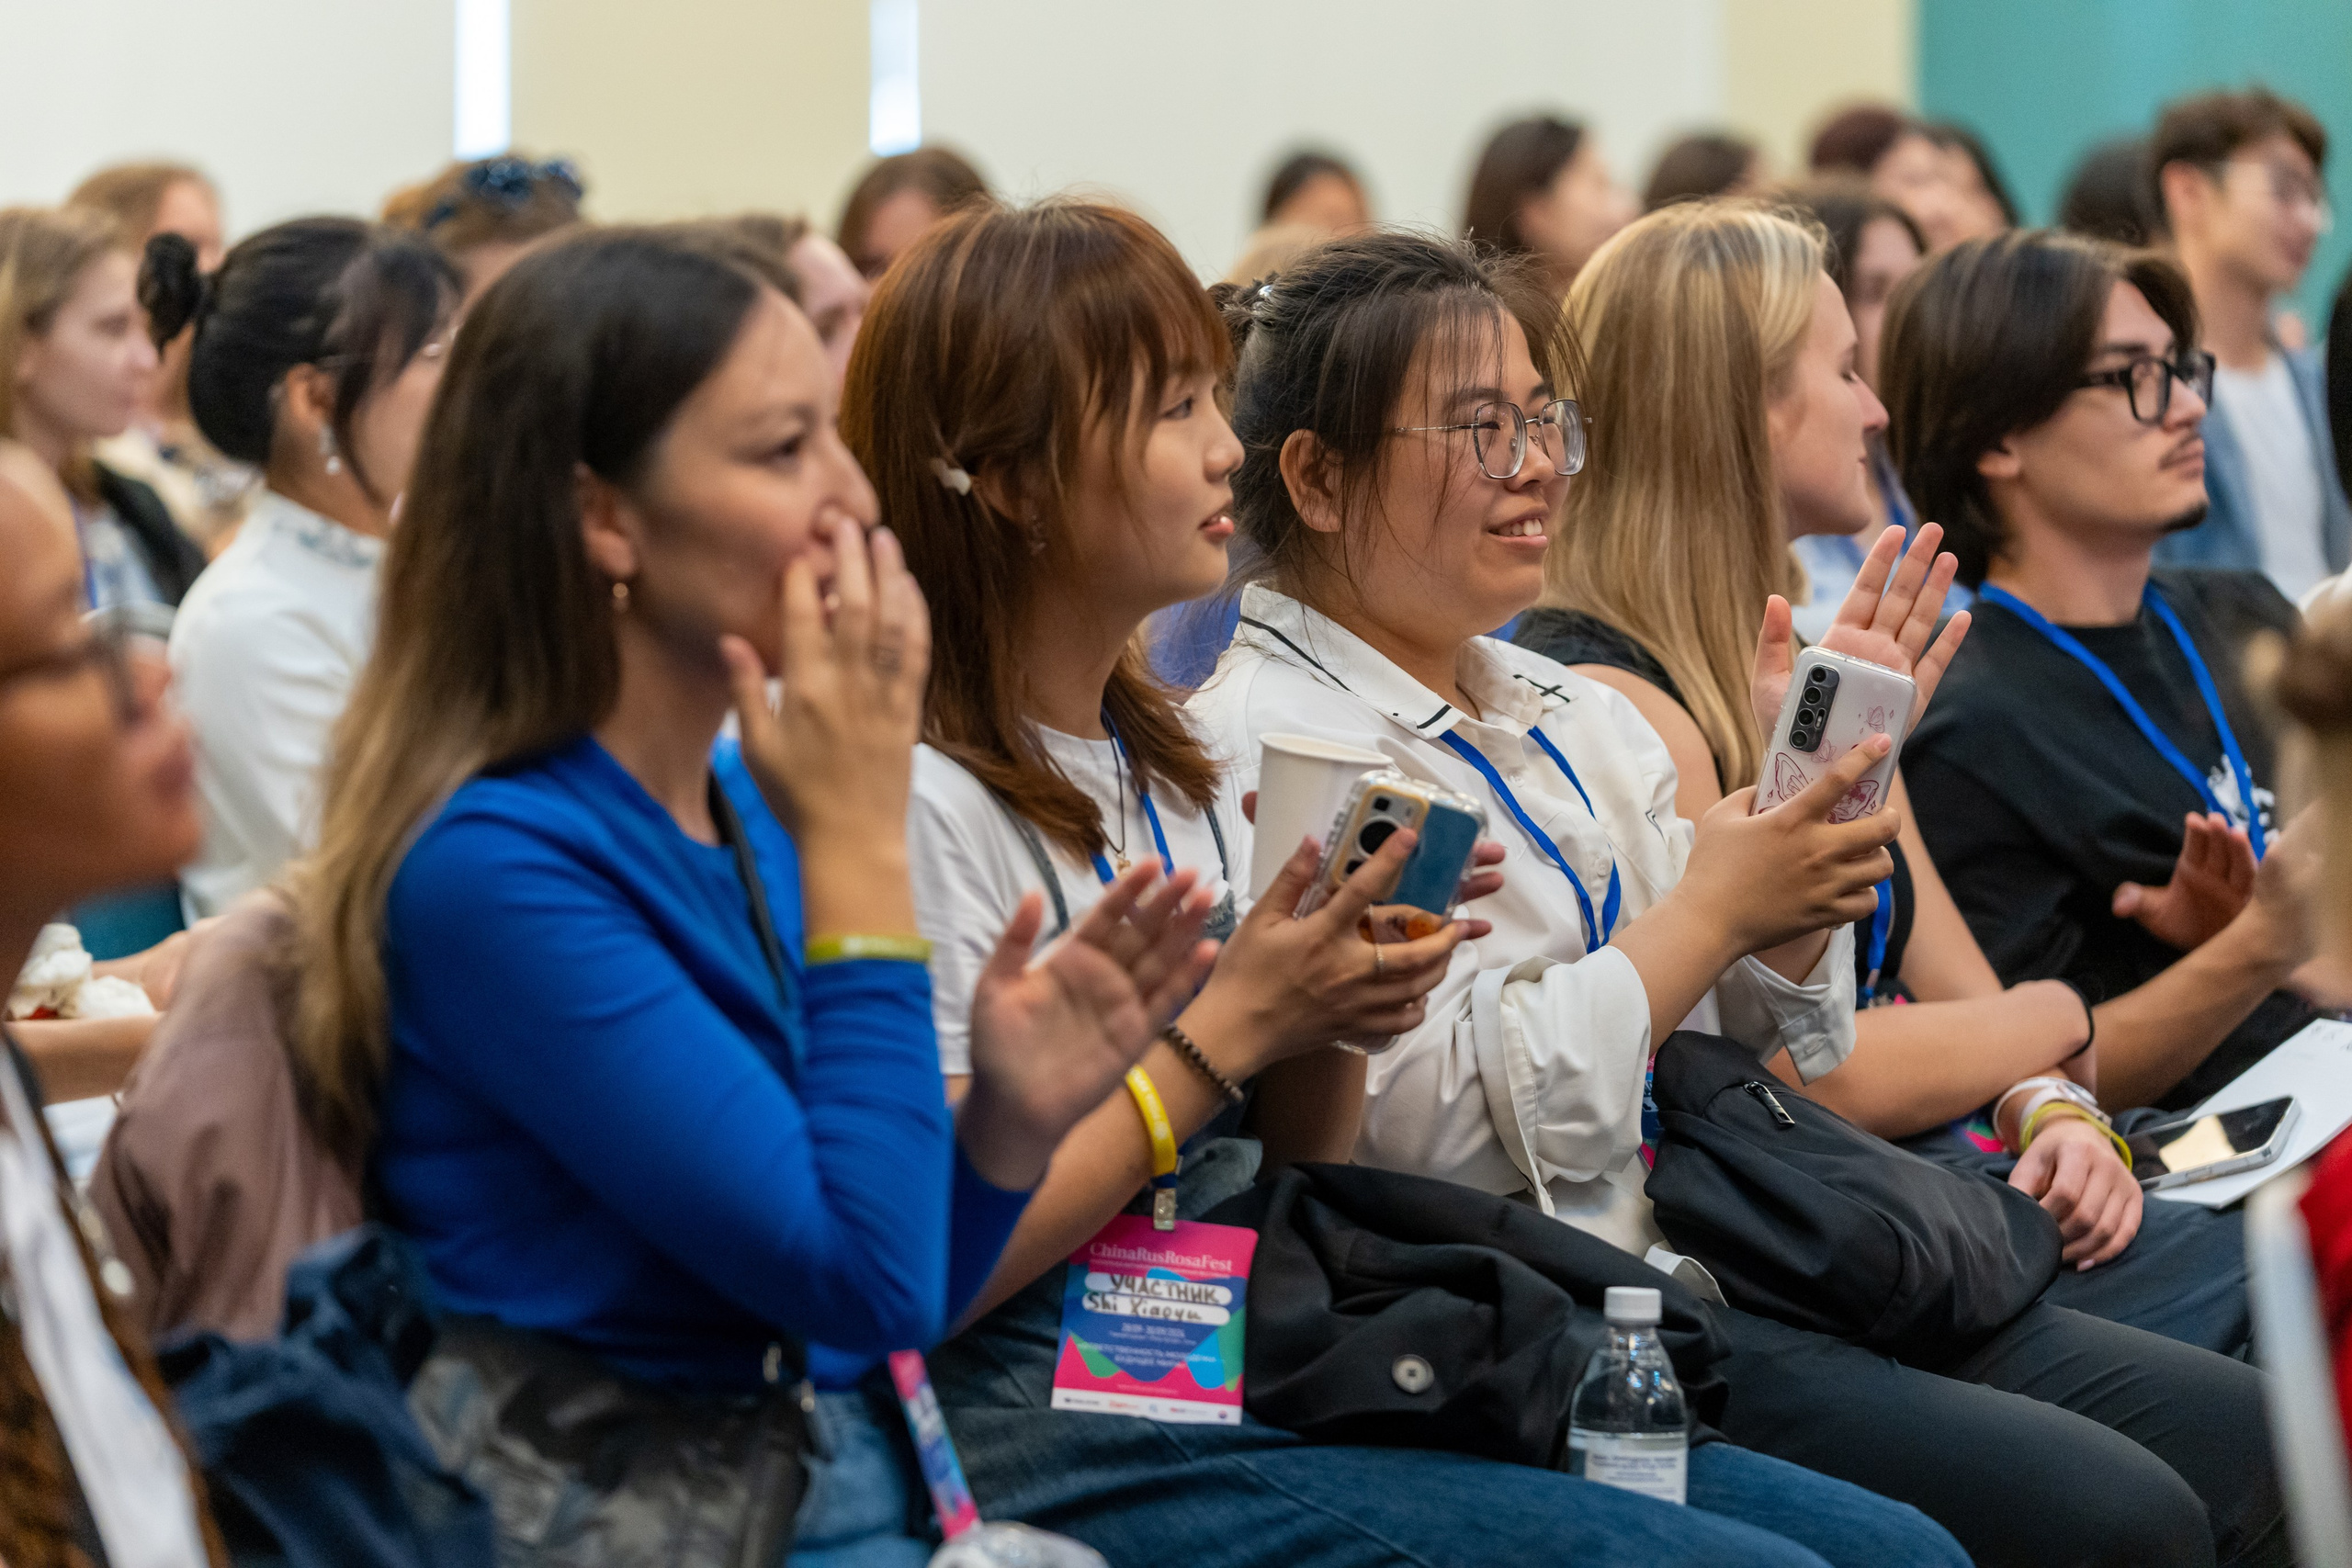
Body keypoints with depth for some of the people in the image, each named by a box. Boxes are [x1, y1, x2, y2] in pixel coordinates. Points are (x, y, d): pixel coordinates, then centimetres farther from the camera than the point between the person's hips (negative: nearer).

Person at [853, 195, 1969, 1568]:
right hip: (1074, 1448, -9)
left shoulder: (1179, 757, 15)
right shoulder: (925, 798, -12)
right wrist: (1229, 1025, -14)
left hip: (1280, 1382, 9)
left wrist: (1338, 1007, -3)